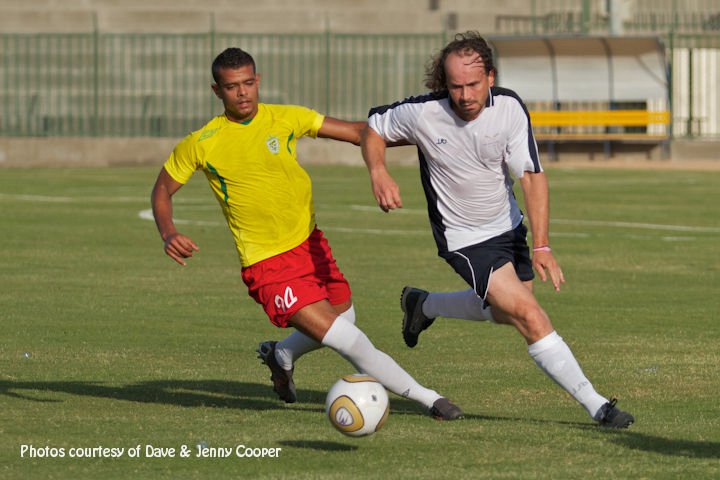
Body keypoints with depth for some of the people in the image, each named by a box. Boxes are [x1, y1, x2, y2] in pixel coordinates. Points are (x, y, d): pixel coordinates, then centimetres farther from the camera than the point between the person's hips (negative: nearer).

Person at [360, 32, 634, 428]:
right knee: (531, 318, -15)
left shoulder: (510, 108, -18)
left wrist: (541, 246, -24)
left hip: (508, 227, 5)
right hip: (465, 241, -5)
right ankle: (597, 407, -11)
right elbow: (373, 127, -3)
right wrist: (379, 174, -22)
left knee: (509, 311, 24)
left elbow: (532, 176, -18)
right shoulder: (422, 113, -23)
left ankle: (423, 304, 45)